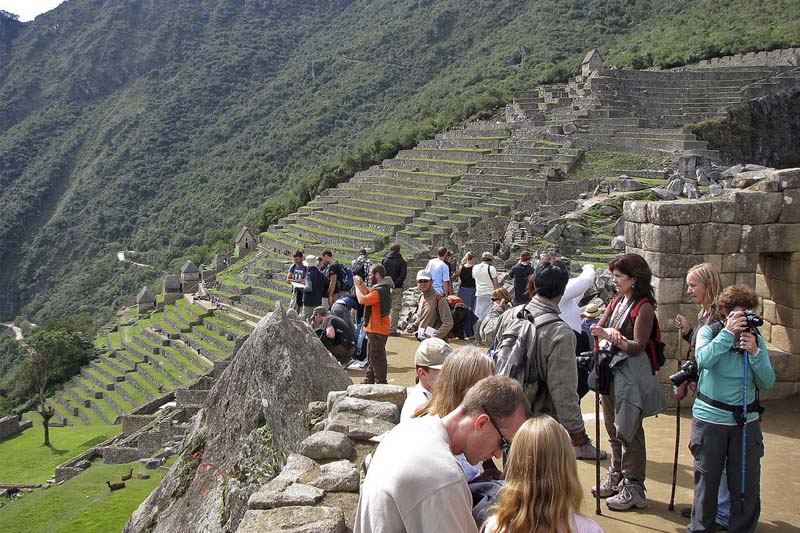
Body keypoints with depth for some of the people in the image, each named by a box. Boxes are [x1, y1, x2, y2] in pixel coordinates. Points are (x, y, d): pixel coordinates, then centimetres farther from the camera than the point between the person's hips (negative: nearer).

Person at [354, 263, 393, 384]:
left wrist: (357, 286, -15)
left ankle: (381, 382, 5)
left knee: (377, 357, -2)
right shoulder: (381, 288, 9)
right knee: (371, 356, 21)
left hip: (377, 330, -11)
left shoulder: (380, 291, -25)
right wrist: (361, 283, 1)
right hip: (374, 328, 11)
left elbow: (362, 300, -29)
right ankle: (370, 380, 32)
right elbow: (367, 292, 18)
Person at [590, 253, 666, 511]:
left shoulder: (644, 307, -12)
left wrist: (611, 336, -28)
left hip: (630, 376, -8)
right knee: (613, 428, 16)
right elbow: (598, 330, 5)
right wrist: (607, 333, -16)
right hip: (610, 371, 8)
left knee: (629, 431, -2)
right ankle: (616, 477, 31)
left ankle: (634, 489, 7)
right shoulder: (617, 302, 11)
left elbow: (637, 346, -18)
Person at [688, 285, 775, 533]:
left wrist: (754, 352, -15)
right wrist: (729, 332, -23)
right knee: (707, 478, 9)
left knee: (746, 482, 4)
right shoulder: (709, 331, -4)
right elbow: (704, 359, -25)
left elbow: (768, 383, -3)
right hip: (710, 418, -2)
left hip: (746, 421, 2)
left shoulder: (756, 338, 3)